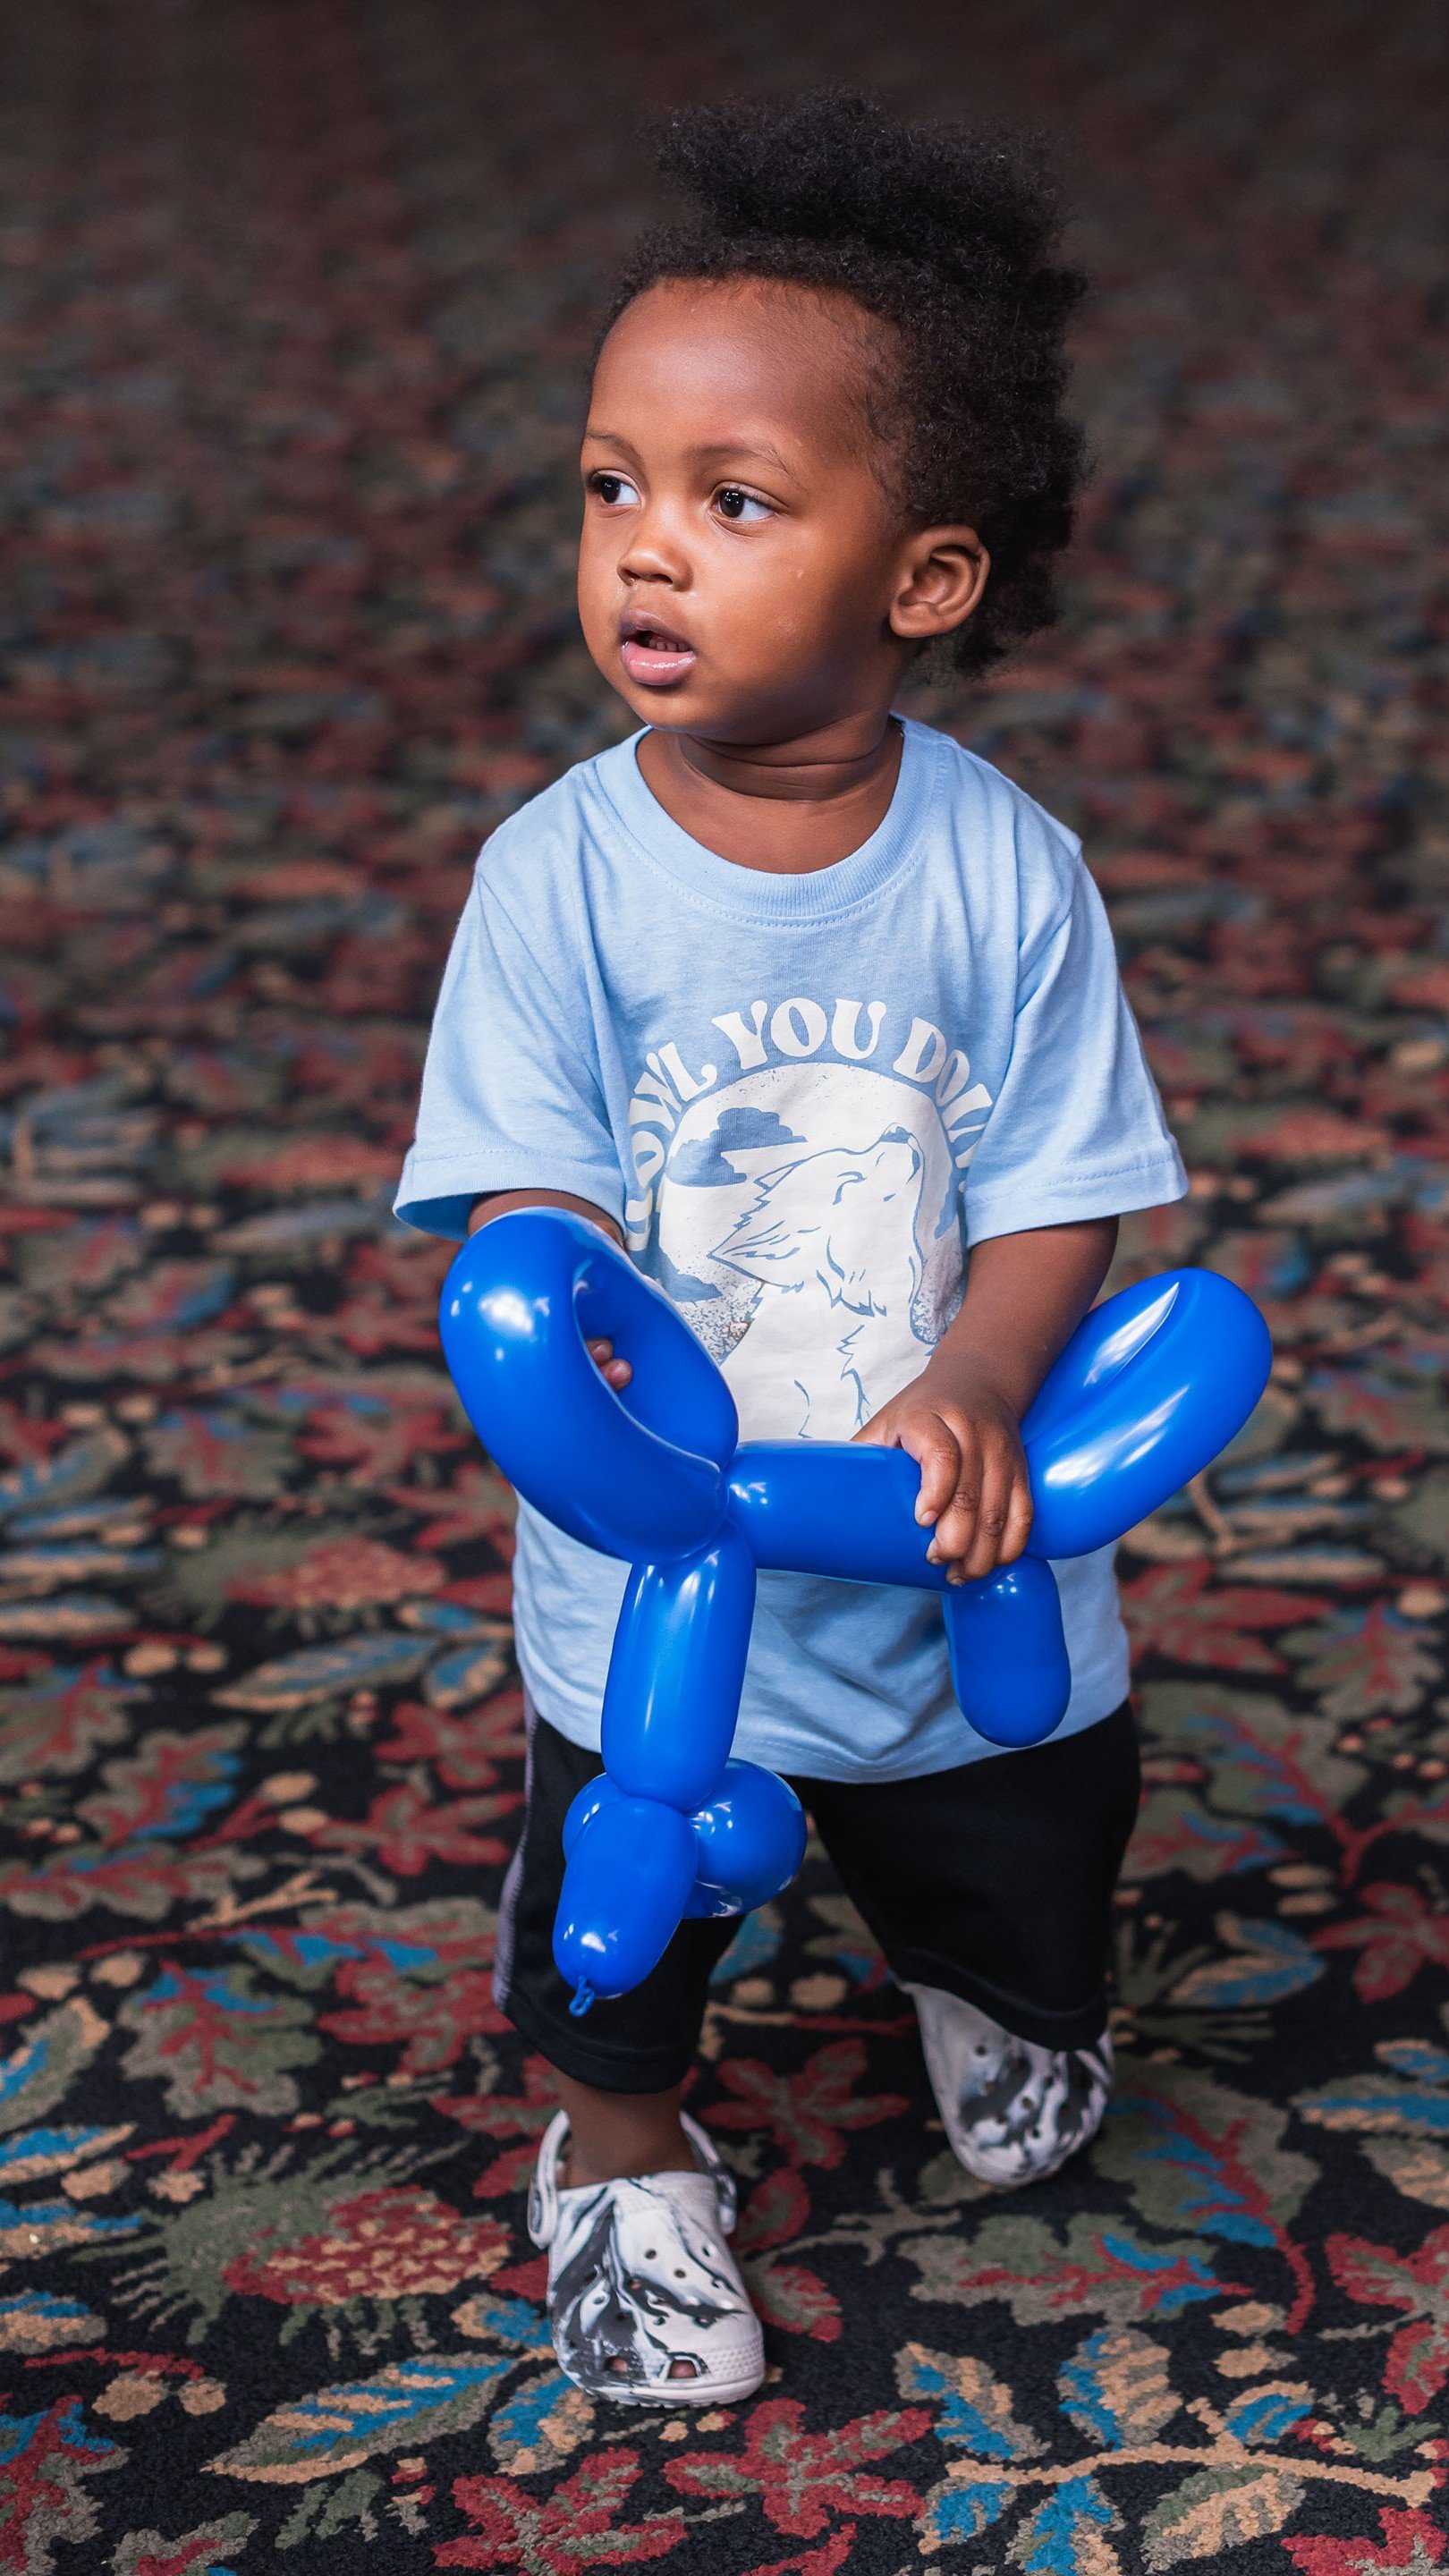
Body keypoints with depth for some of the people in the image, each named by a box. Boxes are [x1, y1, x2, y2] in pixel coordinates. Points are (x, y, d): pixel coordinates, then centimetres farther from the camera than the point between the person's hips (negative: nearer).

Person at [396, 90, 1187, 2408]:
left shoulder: (1003, 866, -17)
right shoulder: (561, 872, -17)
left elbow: (1056, 1190, -13)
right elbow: (527, 1191, -17)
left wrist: (976, 1388, -31)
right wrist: (571, 1332, -38)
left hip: (965, 1559, 1)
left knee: (1025, 1867, 26)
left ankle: (990, 1996, 63)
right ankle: (624, 2154, 52)